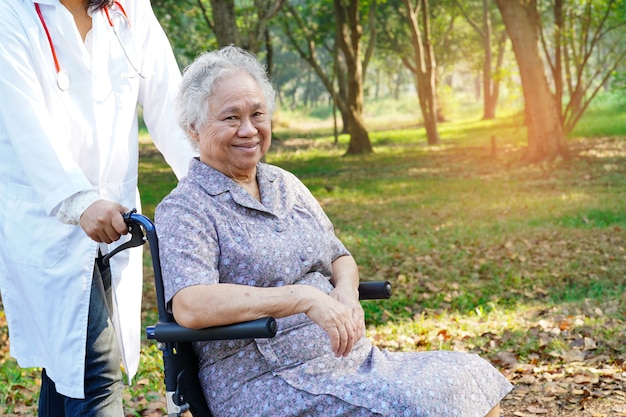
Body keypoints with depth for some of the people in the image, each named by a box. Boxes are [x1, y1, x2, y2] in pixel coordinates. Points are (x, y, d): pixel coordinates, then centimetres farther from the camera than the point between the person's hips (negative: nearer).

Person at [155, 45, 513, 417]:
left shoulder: (285, 184, 15)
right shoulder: (185, 209, -6)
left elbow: (341, 258, 21)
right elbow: (190, 307, -22)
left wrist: (346, 289, -4)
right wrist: (304, 298, -28)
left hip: (352, 358, 7)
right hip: (267, 385, -7)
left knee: (474, 377, -6)